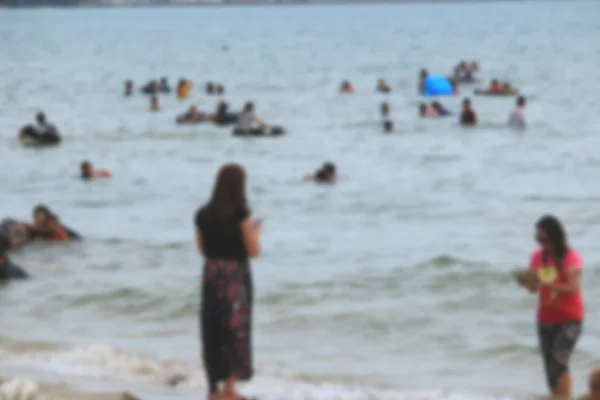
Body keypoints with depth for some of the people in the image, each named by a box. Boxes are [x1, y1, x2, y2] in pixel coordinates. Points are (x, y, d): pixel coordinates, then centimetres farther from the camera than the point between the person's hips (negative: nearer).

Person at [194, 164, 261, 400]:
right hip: (236, 276, -4)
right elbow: (253, 251, -11)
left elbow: (202, 249, 10)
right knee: (235, 330, 7)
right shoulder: (240, 214, -14)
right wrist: (255, 232, 8)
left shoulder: (203, 215, 1)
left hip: (211, 275, 4)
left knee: (212, 331, 12)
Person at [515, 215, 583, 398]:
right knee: (550, 368, 6)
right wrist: (526, 282, -16)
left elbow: (573, 287, -20)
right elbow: (534, 288, 7)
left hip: (569, 319, -6)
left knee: (559, 360, -22)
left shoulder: (571, 258, -10)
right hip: (546, 320, 6)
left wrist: (545, 283, -31)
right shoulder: (538, 257, 5)